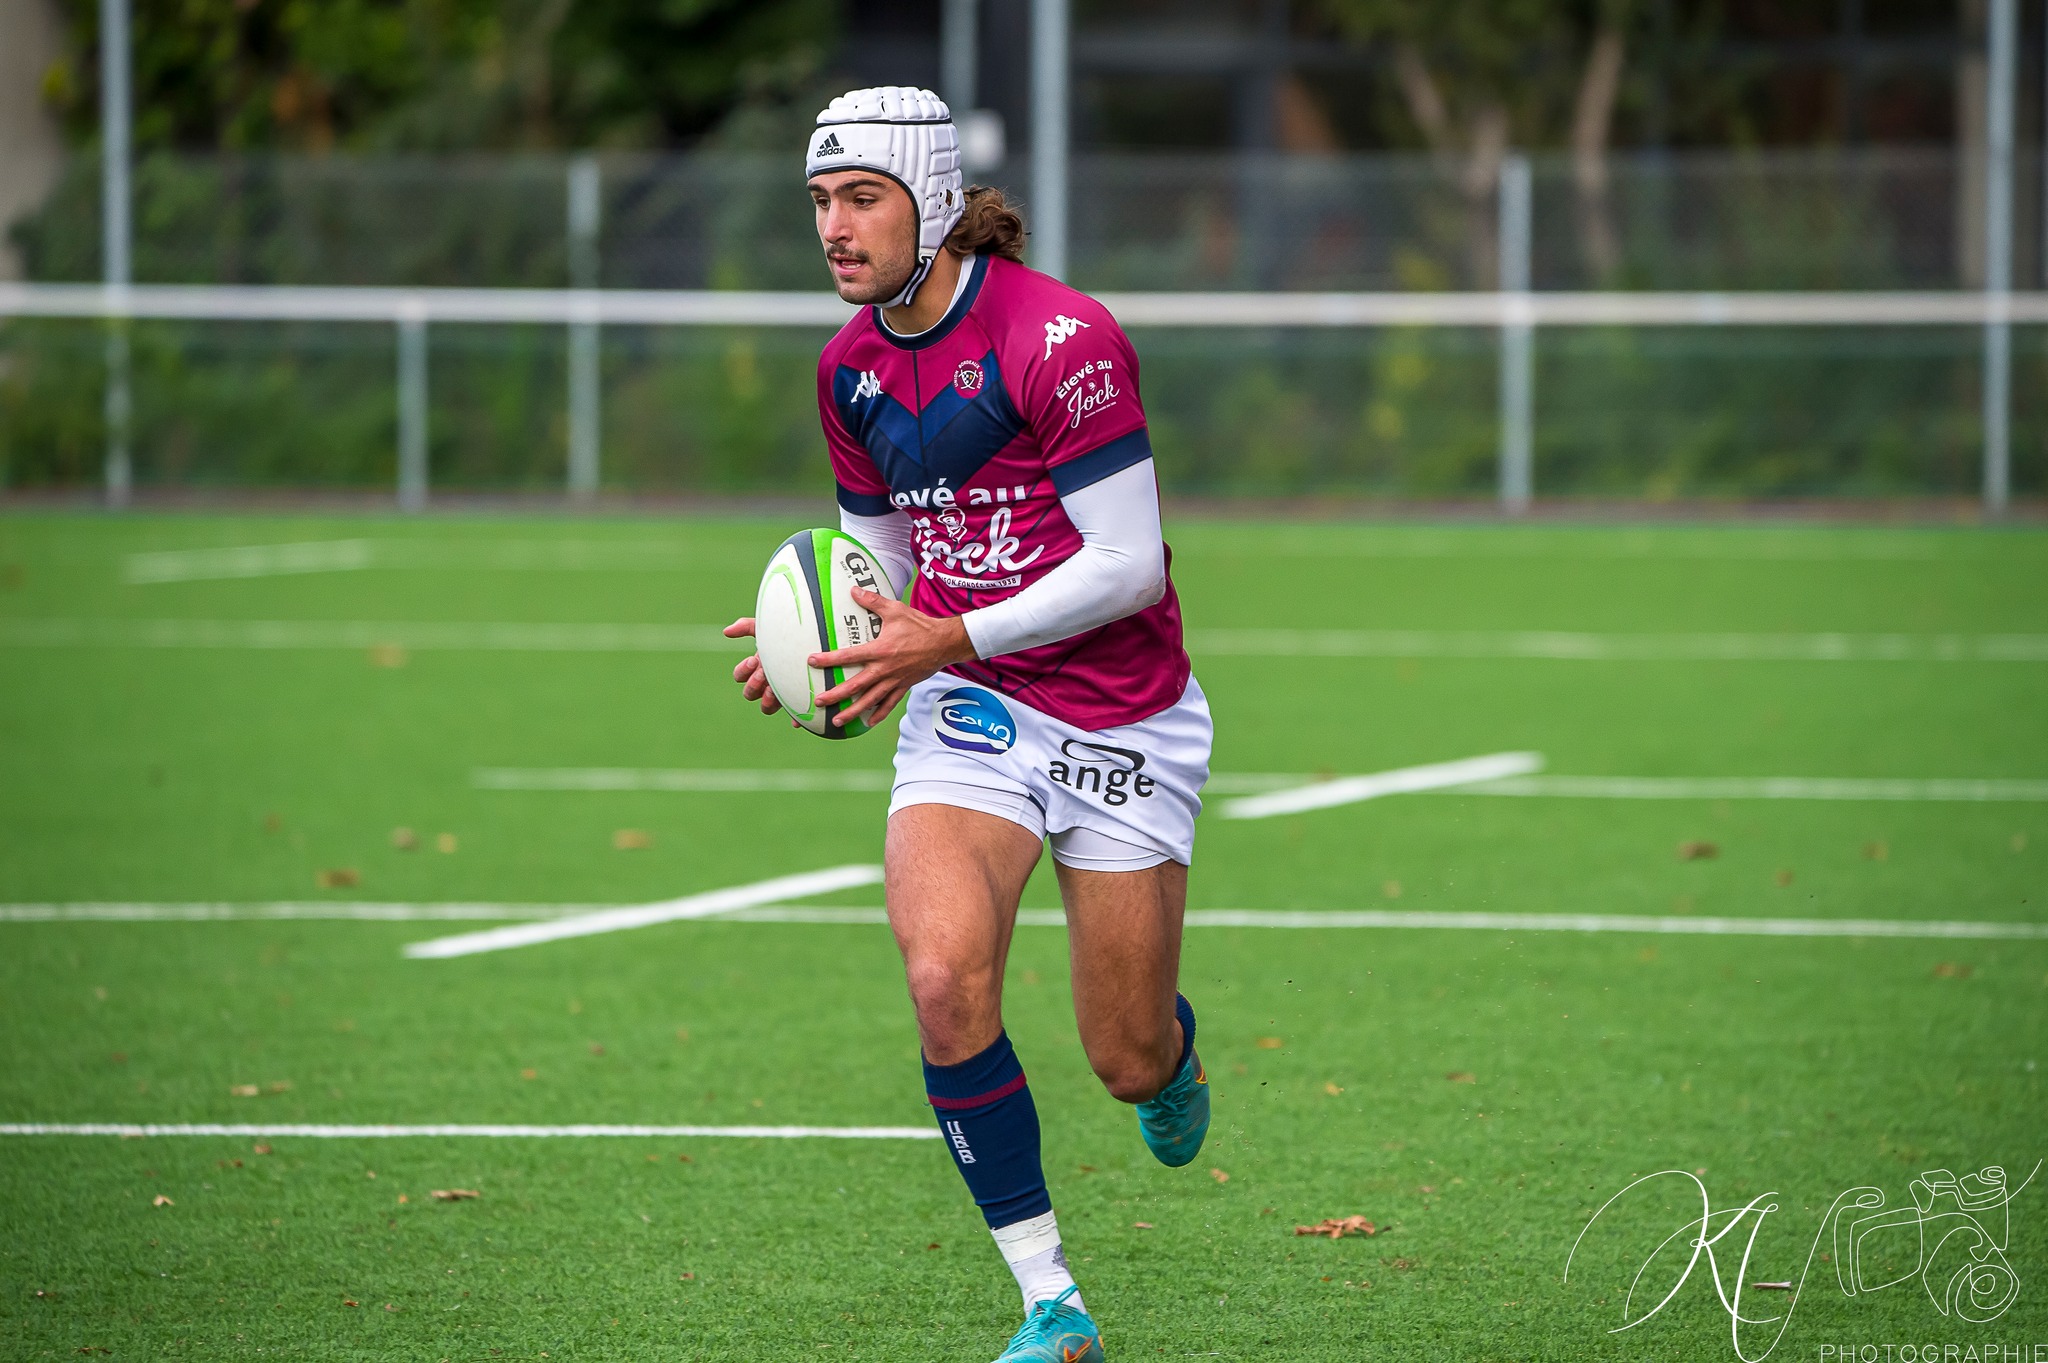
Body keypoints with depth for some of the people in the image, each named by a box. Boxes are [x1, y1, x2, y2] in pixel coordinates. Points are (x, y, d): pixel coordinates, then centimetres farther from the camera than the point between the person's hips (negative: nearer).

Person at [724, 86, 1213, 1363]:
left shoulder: (1061, 338, -20)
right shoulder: (852, 370, 1)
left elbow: (1128, 564, -21)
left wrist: (949, 640, -26)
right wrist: (807, 646, -5)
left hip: (1122, 722, -4)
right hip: (966, 715, 4)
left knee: (1130, 1062, 4)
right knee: (946, 975, -23)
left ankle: (1176, 1053, 46)